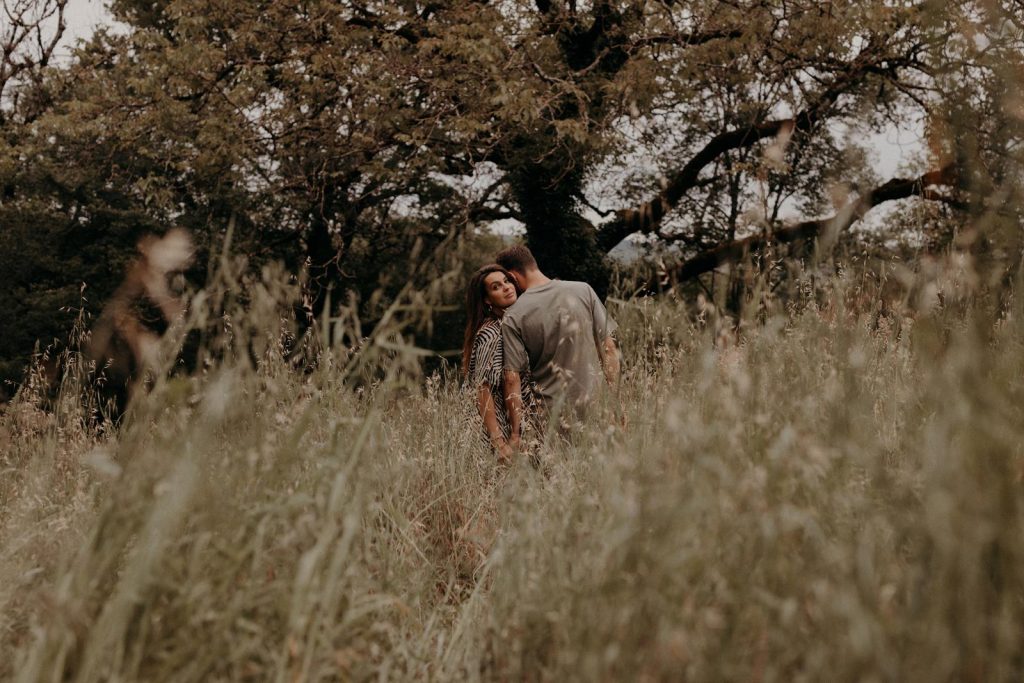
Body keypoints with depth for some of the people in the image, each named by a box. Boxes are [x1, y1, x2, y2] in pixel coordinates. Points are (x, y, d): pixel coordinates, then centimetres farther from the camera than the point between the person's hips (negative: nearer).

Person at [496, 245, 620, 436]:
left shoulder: (512, 318, -8)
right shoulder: (583, 290, 0)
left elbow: (512, 379, -10)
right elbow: (608, 347, 2)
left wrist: (516, 434, -6)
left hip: (553, 416, -2)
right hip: (595, 406, 2)